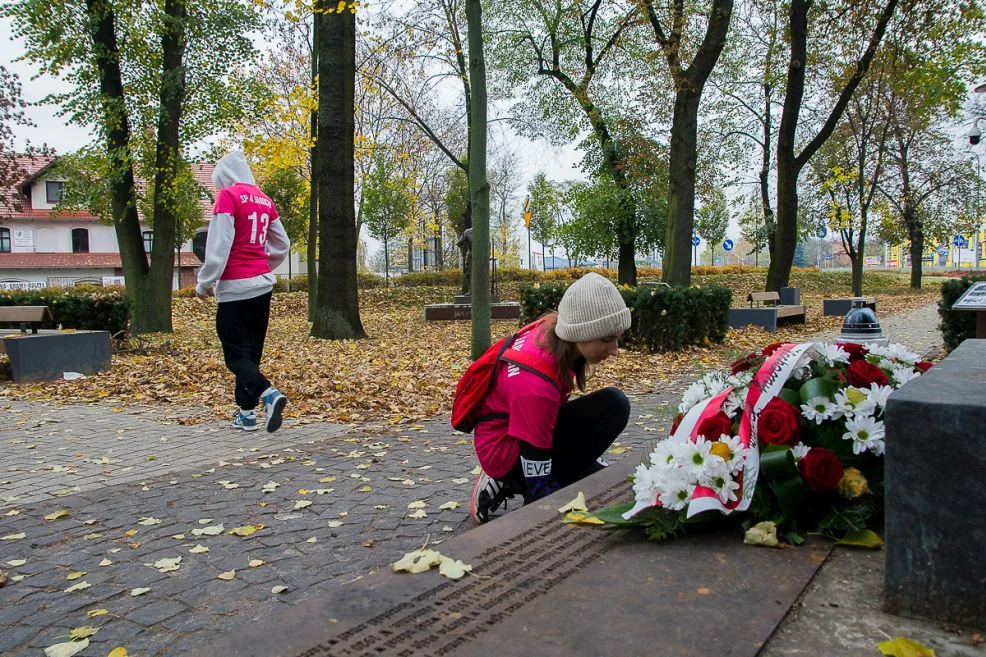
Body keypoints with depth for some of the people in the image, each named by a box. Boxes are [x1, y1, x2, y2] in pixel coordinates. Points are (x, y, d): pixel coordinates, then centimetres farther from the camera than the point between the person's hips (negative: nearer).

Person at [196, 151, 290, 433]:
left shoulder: (228, 195, -8)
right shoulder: (264, 200, 11)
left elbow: (219, 245, -14)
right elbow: (282, 245, 17)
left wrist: (205, 283, -5)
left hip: (235, 286, -7)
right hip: (263, 283, 7)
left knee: (235, 353, -2)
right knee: (252, 350, 12)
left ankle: (268, 393, -24)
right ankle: (246, 412, 15)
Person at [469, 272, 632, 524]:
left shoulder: (554, 331, -13)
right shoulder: (535, 384, -36)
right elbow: (539, 484, -30)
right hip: (508, 451, -8)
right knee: (613, 406, -22)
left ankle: (511, 485, 8)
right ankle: (512, 483, -13)